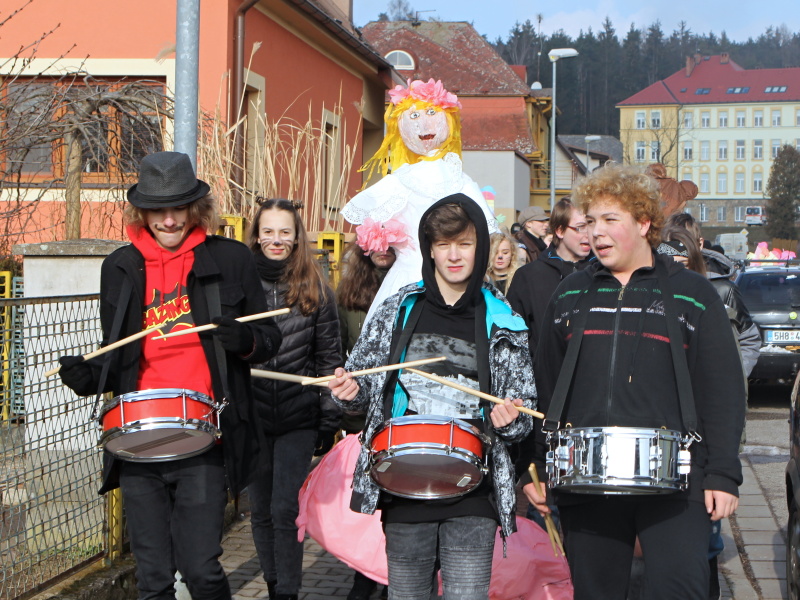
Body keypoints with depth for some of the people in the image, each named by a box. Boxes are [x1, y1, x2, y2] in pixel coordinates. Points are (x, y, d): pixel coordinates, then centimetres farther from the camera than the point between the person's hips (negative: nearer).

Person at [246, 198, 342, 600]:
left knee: (286, 510, -6)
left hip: (298, 419, -2)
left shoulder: (315, 291, 1)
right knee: (260, 510, 10)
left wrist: (329, 419, -3)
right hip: (250, 416, 2)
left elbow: (329, 359, 1)